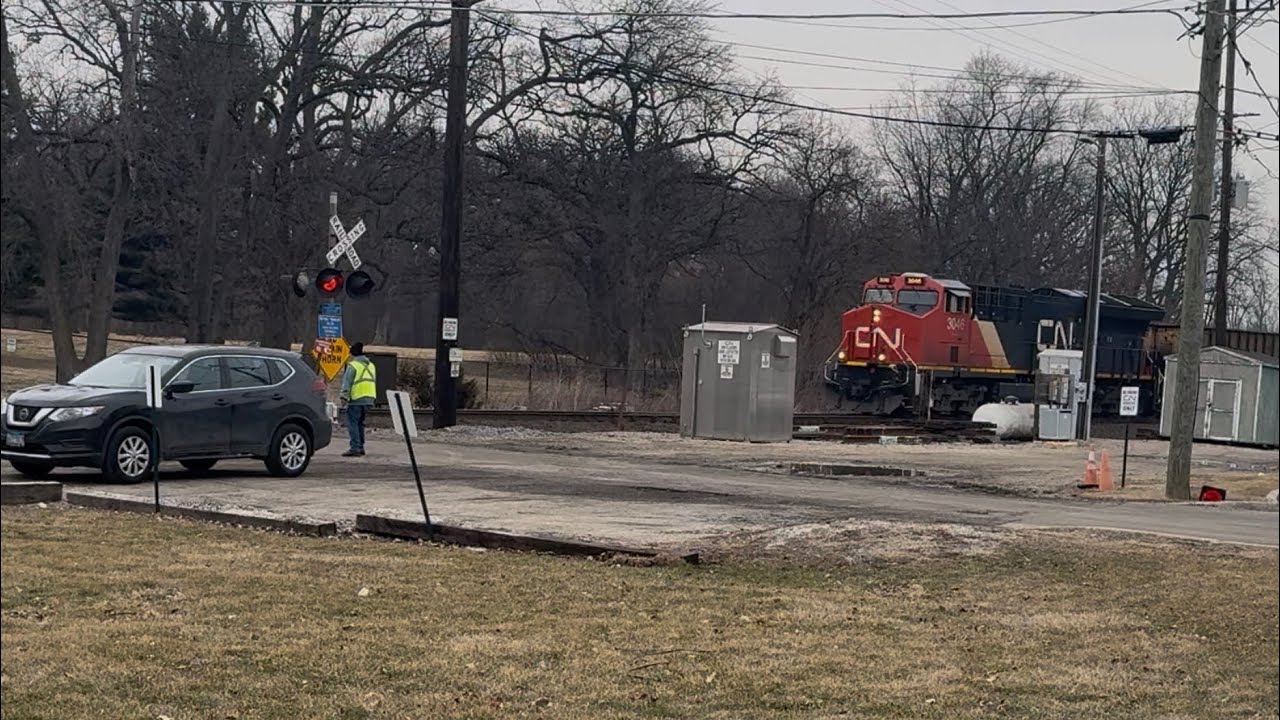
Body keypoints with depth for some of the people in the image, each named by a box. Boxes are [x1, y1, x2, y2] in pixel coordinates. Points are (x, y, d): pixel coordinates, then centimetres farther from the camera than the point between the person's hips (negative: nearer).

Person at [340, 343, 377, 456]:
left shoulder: (353, 365, -7)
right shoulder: (371, 365, 18)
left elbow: (347, 382, -11)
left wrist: (344, 395, -12)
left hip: (356, 399, -8)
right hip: (369, 399, 8)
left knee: (352, 423, -7)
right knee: (360, 423, 18)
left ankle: (355, 448, -16)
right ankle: (360, 447, 21)